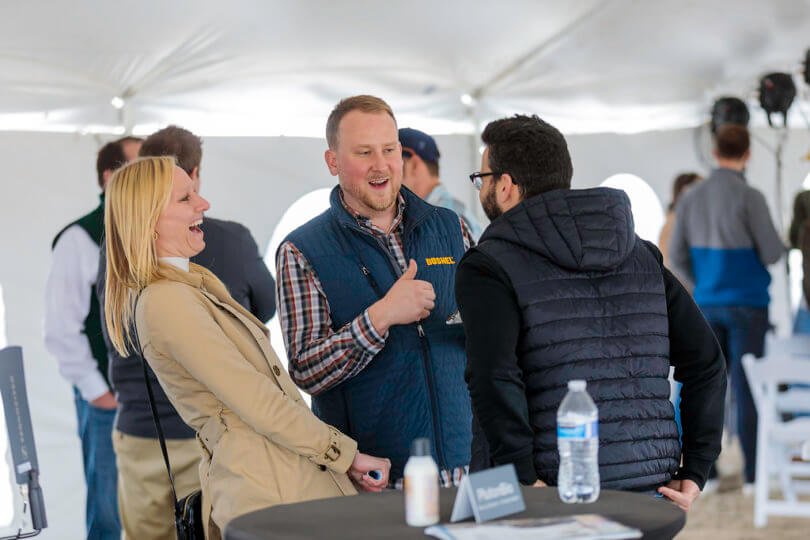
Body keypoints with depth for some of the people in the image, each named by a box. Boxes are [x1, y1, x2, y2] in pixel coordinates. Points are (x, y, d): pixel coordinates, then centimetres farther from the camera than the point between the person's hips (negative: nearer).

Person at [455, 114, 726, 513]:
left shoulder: (487, 267, -3)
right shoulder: (642, 256, 14)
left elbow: (494, 378, -20)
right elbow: (707, 363, 10)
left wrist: (523, 480, -17)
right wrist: (695, 472, 9)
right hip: (647, 493, 5)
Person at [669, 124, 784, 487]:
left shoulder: (690, 198, 3)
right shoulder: (749, 198, -13)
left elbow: (678, 257, 5)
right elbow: (772, 254, -11)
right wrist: (778, 241, 13)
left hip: (708, 304, 4)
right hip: (748, 305, -4)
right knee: (747, 388, 0)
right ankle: (752, 470, 3)